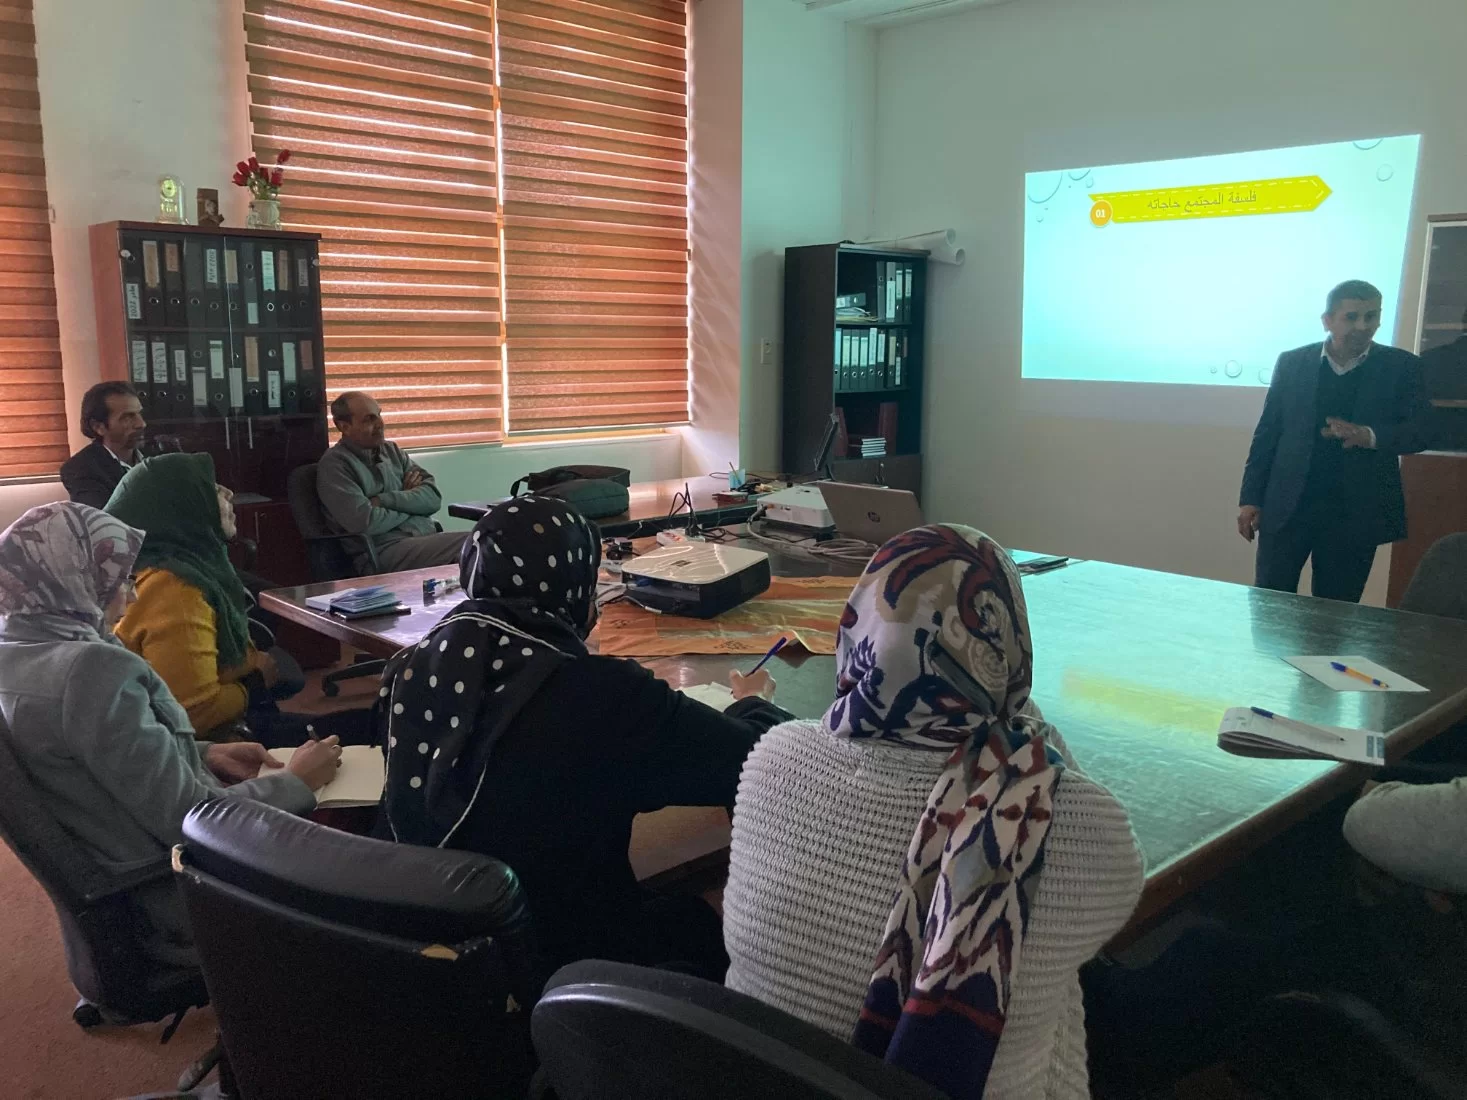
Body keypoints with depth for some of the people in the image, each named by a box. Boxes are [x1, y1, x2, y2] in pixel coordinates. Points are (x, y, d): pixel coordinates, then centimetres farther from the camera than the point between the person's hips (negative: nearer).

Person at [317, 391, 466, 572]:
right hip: (382, 552, -7)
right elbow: (365, 524, -15)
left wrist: (384, 501, -8)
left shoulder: (392, 450, 17)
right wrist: (409, 502, 1)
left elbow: (433, 497, 6)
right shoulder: (334, 464, -2)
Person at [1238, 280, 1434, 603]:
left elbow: (1422, 431, -5)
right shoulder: (1292, 363, 3)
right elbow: (1267, 432, 5)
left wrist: (1369, 436, -26)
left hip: (1354, 514, 0)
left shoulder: (1402, 367, 2)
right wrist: (1250, 498, 2)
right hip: (1287, 508, 0)